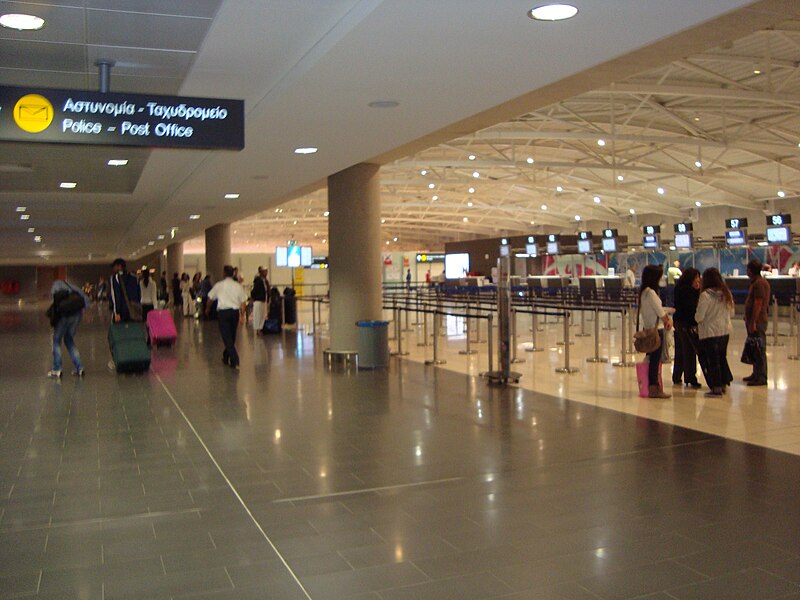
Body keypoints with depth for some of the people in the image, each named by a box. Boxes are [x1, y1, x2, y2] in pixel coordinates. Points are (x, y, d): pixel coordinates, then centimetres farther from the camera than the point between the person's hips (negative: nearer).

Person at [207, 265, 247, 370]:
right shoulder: (238, 286, 3)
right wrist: (242, 316, 5)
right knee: (232, 336, 18)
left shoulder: (219, 285, 0)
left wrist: (207, 308, 29)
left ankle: (235, 361, -15)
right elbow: (243, 302, -1)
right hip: (235, 311, 3)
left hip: (223, 312, -3)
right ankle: (226, 357, 34)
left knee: (227, 337, -2)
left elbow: (210, 297, 11)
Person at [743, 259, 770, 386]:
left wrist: (753, 322, -22)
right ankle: (756, 374, 25)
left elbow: (758, 304, -21)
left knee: (759, 350, -6)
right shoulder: (755, 282, 16)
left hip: (758, 322, -11)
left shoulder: (759, 283, -17)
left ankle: (761, 377, -3)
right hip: (754, 321, 11)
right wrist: (748, 319, 21)